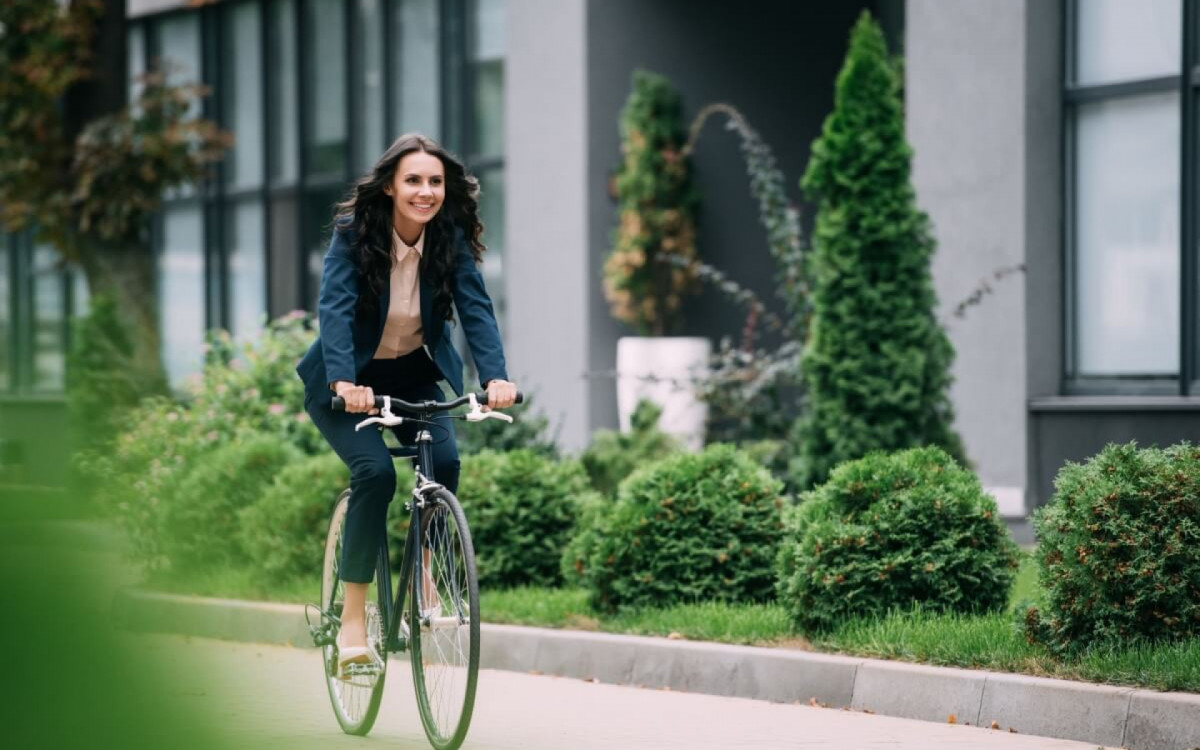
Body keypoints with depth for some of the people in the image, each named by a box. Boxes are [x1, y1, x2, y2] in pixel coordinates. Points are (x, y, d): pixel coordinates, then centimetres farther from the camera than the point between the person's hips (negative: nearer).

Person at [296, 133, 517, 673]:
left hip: (412, 374, 3)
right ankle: (352, 621, -16)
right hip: (346, 383, -3)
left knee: (443, 460, -23)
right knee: (375, 470, -25)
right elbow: (335, 307, -32)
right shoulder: (354, 233, -21)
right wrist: (344, 381, -49)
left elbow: (475, 307, -22)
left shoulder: (450, 238, -13)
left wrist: (495, 376, -40)